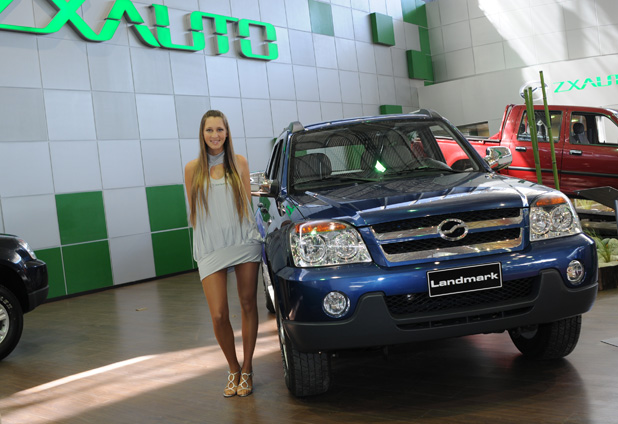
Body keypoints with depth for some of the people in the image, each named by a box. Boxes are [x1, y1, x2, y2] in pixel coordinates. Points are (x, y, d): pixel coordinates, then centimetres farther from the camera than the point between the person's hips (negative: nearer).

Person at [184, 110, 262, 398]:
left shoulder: (239, 163, 6)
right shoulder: (193, 168, 5)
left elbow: (246, 202, 13)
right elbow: (194, 213, 10)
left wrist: (241, 232, 8)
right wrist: (209, 236, 3)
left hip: (244, 242, 1)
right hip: (210, 249, -1)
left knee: (248, 305, 5)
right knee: (219, 315, -5)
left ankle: (247, 369, 19)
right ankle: (233, 369, 17)